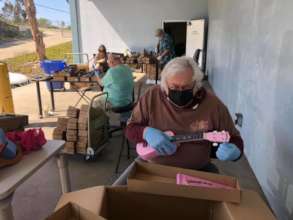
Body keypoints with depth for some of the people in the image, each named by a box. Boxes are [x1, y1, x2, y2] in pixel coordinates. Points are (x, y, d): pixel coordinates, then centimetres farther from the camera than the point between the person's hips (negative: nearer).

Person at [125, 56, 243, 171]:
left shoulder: (212, 104, -14)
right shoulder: (152, 96, -11)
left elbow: (235, 139, -3)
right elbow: (130, 129, -2)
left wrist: (233, 151, -25)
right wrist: (146, 133, -23)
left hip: (197, 171, 2)